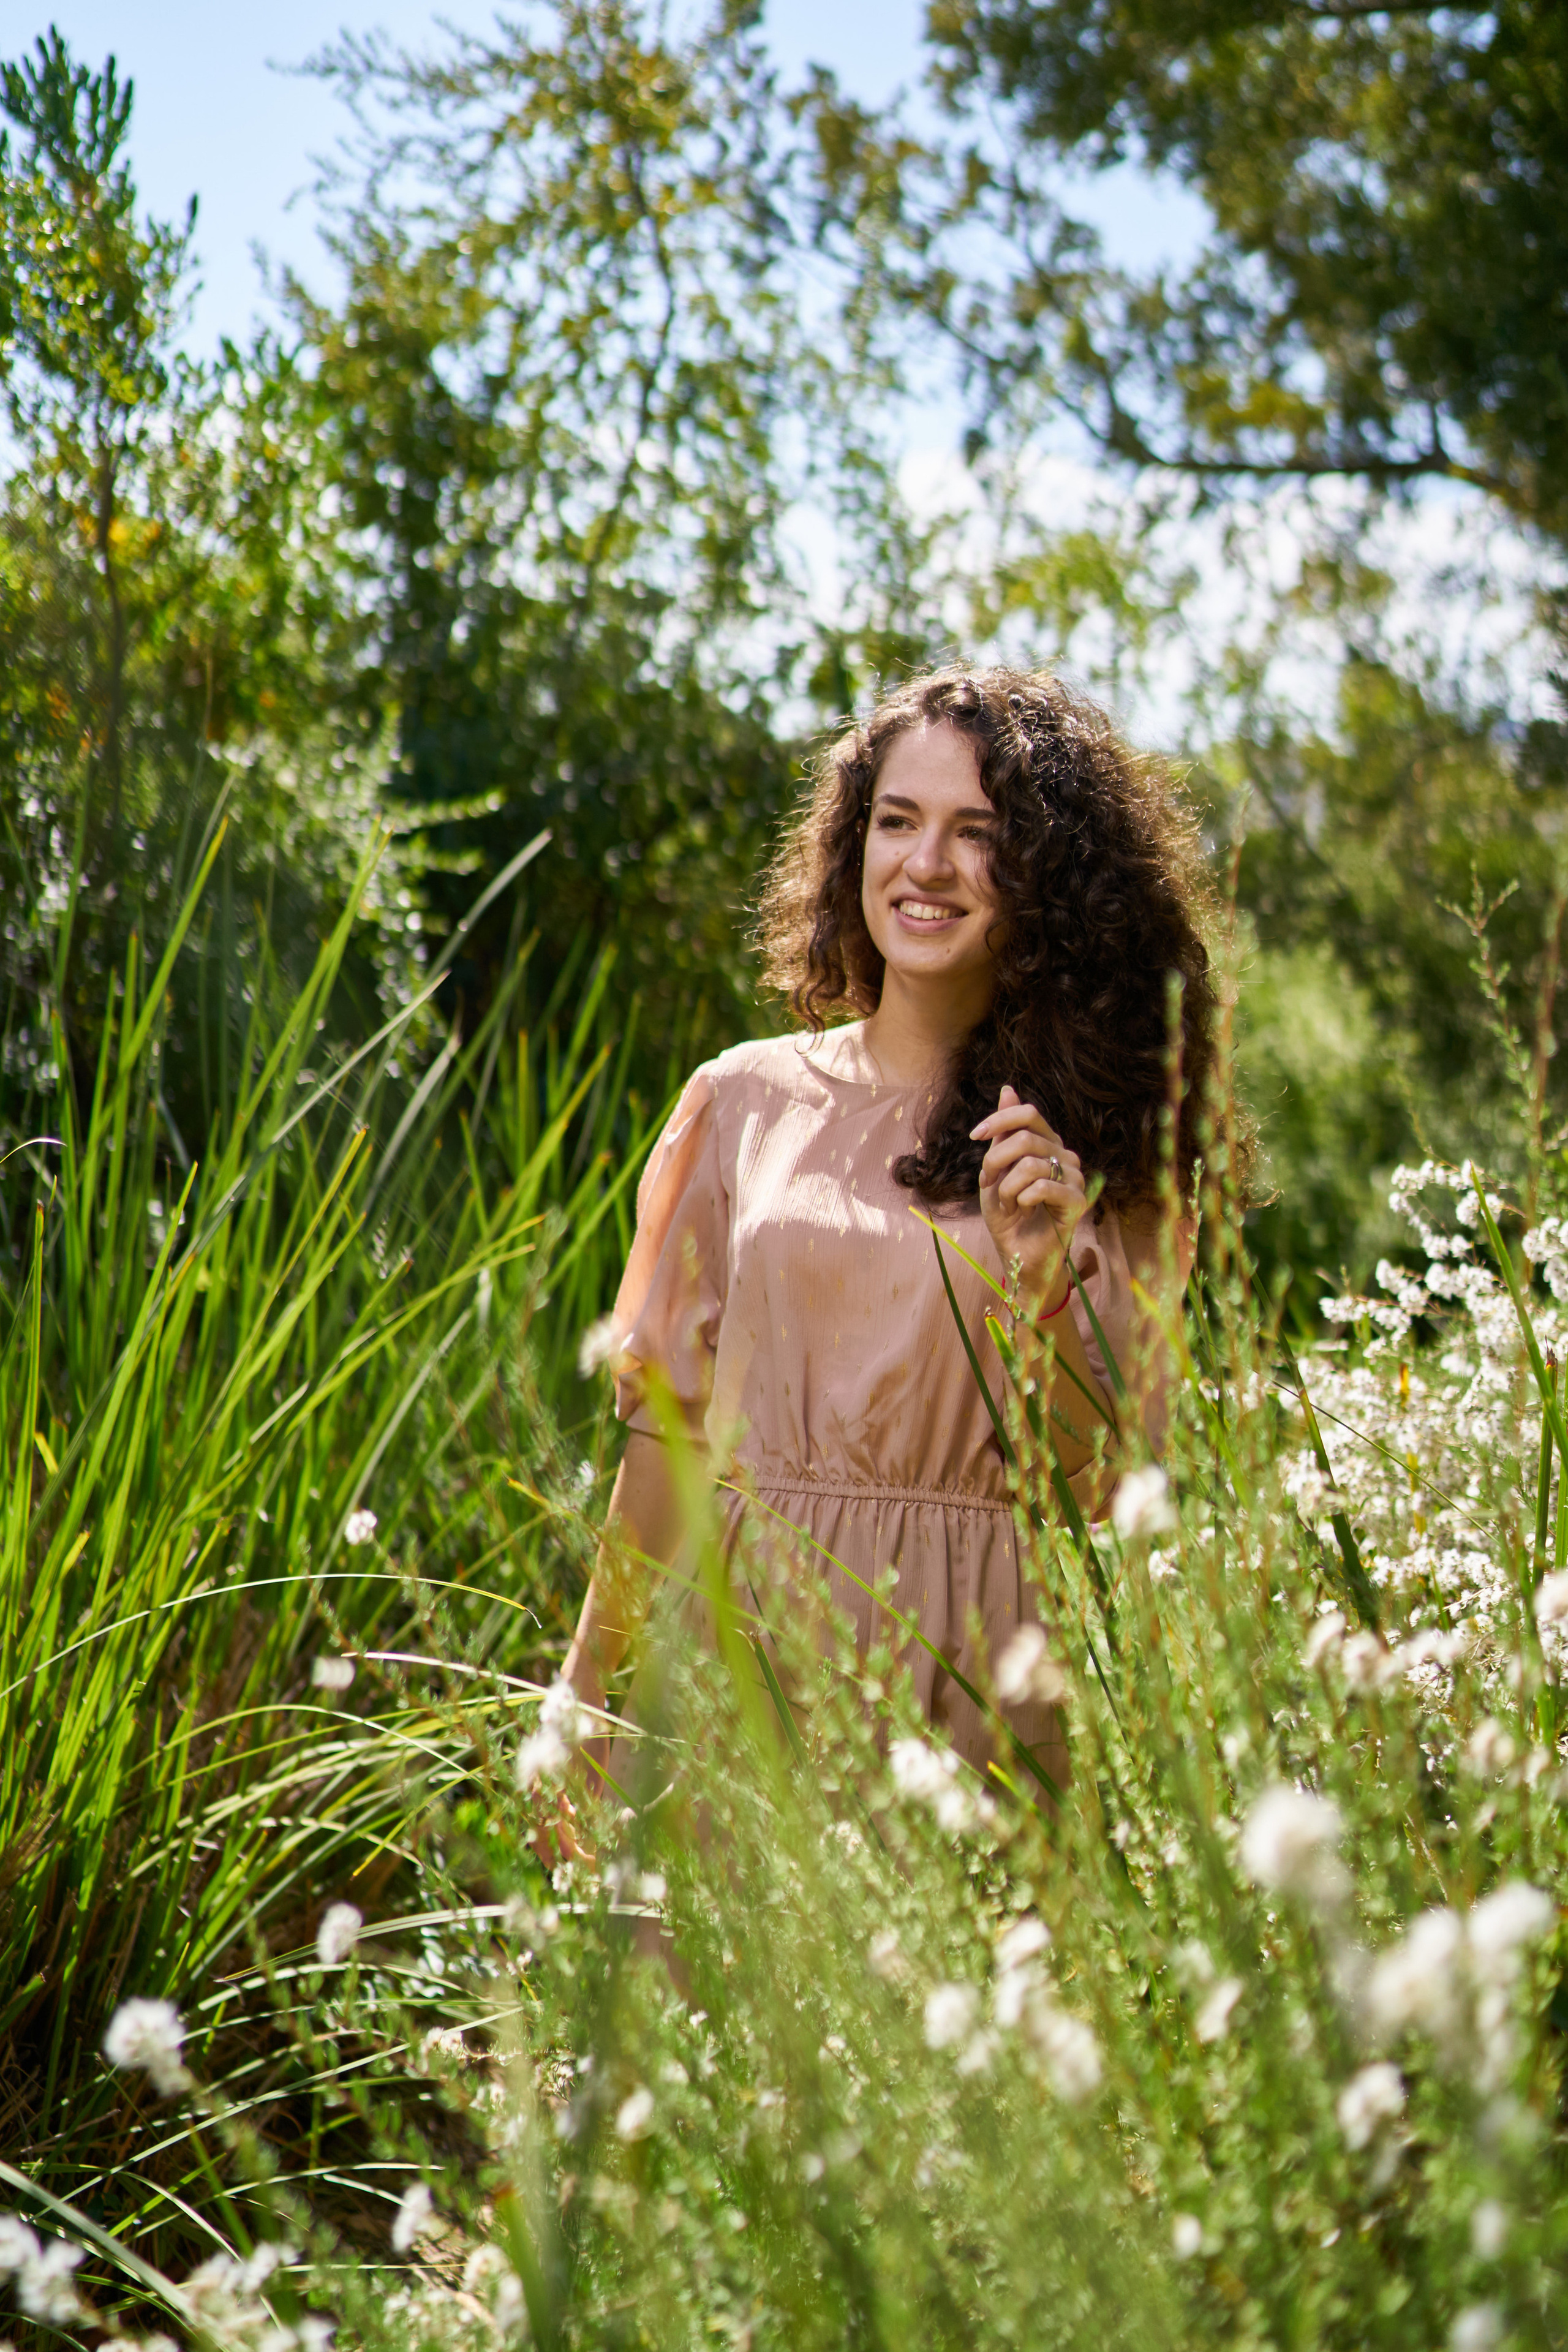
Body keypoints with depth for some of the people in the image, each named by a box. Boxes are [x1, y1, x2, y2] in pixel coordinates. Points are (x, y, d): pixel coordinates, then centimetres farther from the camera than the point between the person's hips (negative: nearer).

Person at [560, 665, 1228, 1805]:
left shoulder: (1104, 1142, 4)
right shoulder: (744, 1101, 7)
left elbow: (1100, 1486, -1)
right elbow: (666, 1427, 10)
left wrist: (1042, 1286, -16)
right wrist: (586, 1701, 9)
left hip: (979, 1669, -1)